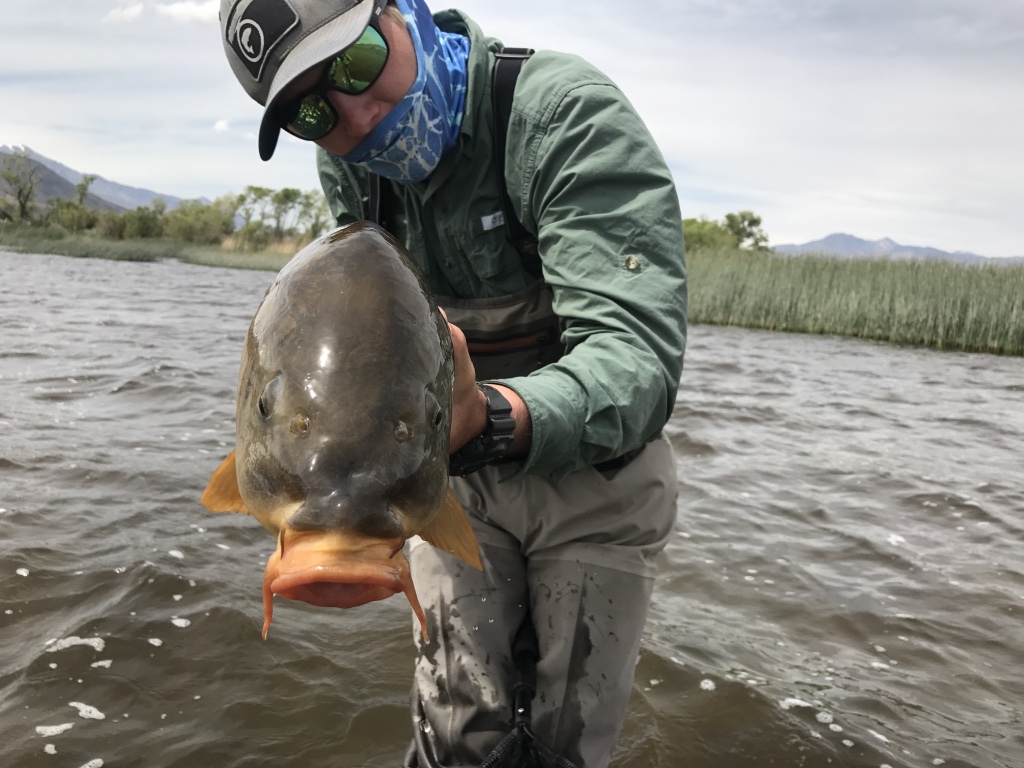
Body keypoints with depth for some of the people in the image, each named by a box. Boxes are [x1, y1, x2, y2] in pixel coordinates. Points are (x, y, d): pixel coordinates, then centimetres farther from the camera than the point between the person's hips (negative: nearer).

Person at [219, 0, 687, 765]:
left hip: (595, 473, -3)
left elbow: (638, 351, -38)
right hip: (455, 472, 4)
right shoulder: (347, 168, -4)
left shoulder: (569, 112, -25)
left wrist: (491, 421, -55)